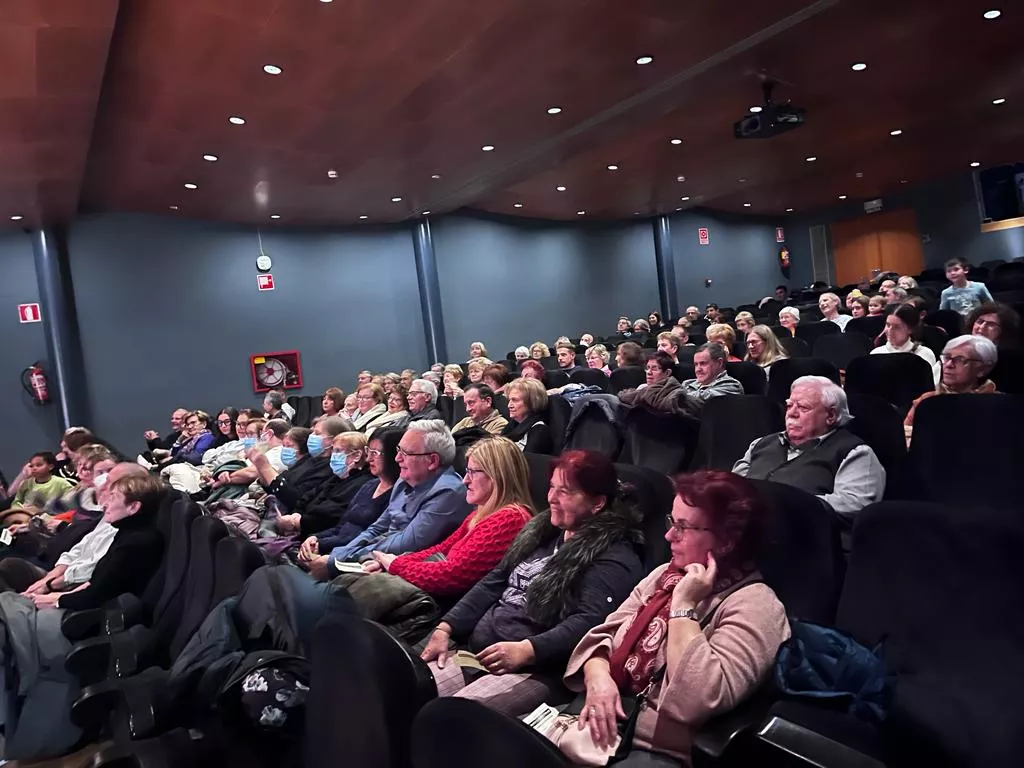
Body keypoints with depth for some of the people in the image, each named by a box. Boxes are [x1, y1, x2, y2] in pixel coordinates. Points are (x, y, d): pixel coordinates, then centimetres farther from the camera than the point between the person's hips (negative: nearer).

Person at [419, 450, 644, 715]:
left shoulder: (614, 557, -7)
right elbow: (491, 585, 16)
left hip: (536, 668, -7)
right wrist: (445, 629, 6)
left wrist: (526, 650, -32)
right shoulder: (541, 530, 17)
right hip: (476, 650, 8)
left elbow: (589, 621, -20)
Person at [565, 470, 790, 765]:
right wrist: (597, 678, -11)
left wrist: (684, 606, -19)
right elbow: (603, 633, 8)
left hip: (655, 751, -6)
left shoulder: (755, 606, -12)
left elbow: (696, 701, -23)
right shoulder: (667, 573, 9)